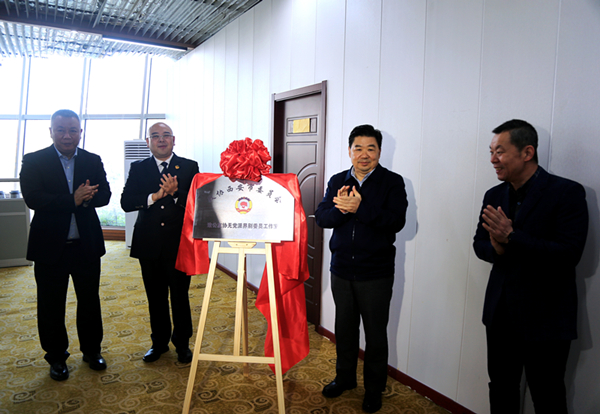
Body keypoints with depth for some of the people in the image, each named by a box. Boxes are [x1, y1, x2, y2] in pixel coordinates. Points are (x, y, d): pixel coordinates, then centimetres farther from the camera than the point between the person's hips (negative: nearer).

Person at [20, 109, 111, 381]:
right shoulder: (34, 161, -4)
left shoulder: (93, 161, 4)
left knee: (90, 300, 13)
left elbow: (104, 195, -5)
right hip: (50, 246, -2)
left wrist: (87, 197, -26)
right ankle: (56, 357, 30)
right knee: (51, 306, 11)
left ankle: (92, 350, 32)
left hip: (87, 245, 2)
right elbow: (32, 198, -16)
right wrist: (72, 200, -25)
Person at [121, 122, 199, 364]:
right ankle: (159, 342, 33)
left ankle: (182, 343, 26)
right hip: (149, 244, 2)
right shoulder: (138, 169, 7)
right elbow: (125, 202, -4)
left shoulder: (189, 167, 2)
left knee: (180, 296, 7)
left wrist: (175, 192, -23)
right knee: (155, 297, 14)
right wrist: (154, 196, -17)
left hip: (179, 244, -2)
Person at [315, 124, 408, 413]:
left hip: (376, 273, -3)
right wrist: (341, 208, -26)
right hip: (341, 270, 4)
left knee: (375, 334, 10)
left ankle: (374, 389, 30)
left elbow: (396, 221, -20)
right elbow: (321, 218, -5)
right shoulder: (338, 181, 5)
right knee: (344, 328, 18)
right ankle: (345, 377, 40)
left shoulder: (392, 182, -6)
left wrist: (359, 208, -29)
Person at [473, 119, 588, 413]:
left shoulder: (567, 193, -12)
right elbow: (480, 244, 8)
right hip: (500, 314, 6)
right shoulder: (494, 196, 7)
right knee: (501, 390, 19)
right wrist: (496, 248, -15)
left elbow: (570, 253, -20)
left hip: (545, 320, -5)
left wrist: (511, 237, -26)